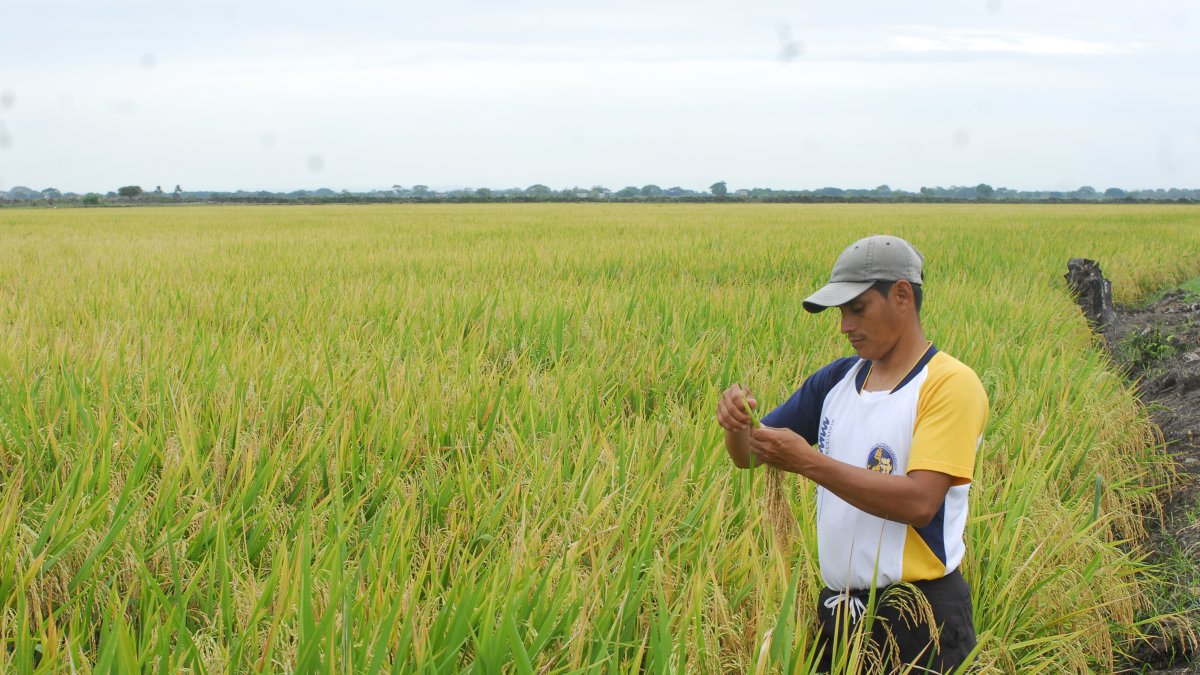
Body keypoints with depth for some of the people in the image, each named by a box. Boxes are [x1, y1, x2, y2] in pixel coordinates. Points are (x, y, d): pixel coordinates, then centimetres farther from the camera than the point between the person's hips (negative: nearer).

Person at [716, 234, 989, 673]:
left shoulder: (950, 385, -10)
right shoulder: (836, 381, 7)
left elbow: (919, 502, -21)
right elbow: (749, 457, 11)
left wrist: (808, 461, -22)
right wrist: (737, 425, -11)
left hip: (918, 618, -5)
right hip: (838, 610, 6)